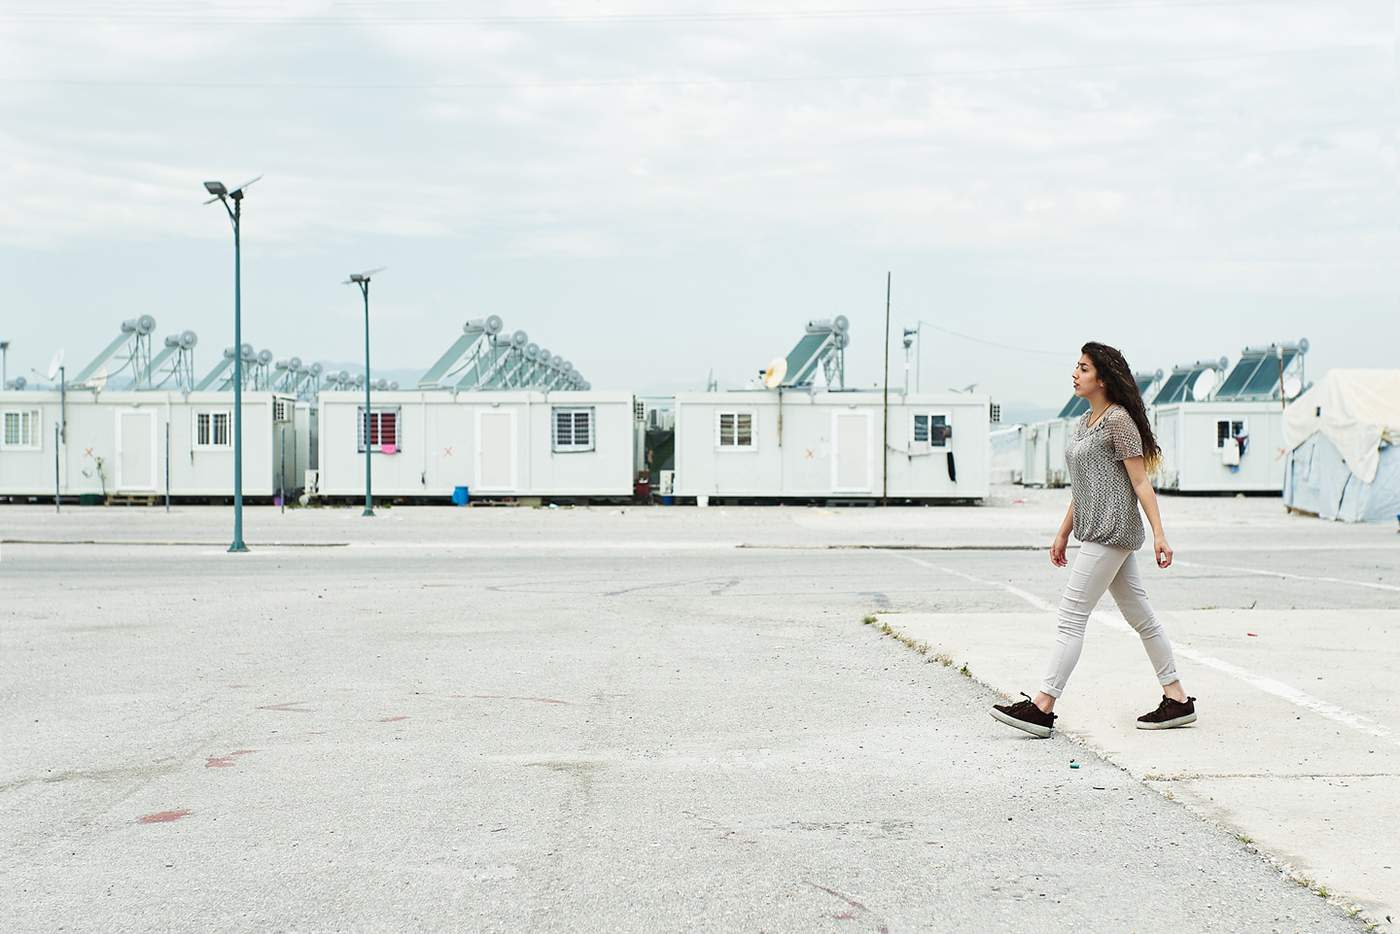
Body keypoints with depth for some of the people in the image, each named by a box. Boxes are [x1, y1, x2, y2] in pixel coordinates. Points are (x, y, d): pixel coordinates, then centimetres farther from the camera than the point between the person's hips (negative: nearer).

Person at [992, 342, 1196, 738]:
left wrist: (1159, 534, -16)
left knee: (1071, 615, -11)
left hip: (1112, 533, -10)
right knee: (1140, 616, 12)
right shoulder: (1083, 423, 17)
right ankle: (1177, 700, 17)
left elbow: (1141, 482, -13)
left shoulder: (1119, 420, -10)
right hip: (1096, 532, 10)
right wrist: (1063, 534, 21)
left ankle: (1041, 707, -11)